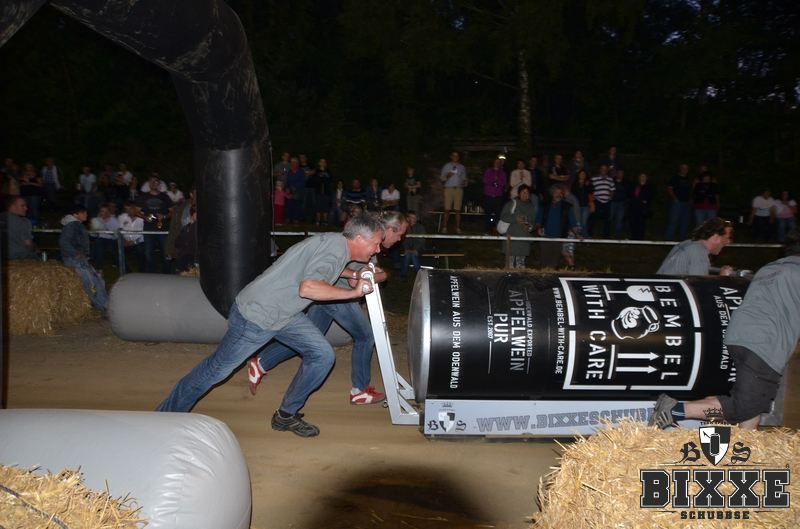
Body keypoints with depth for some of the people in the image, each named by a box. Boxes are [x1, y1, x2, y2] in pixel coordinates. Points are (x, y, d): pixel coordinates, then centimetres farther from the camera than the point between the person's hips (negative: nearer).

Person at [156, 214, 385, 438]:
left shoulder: (336, 242, 4)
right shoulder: (335, 247, -24)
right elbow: (307, 288, -37)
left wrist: (351, 276, 12)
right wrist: (353, 292, -27)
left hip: (284, 314, 9)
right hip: (255, 316, -9)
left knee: (323, 355, 1)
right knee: (217, 369, 5)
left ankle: (286, 415, 15)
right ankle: (166, 414, 26)